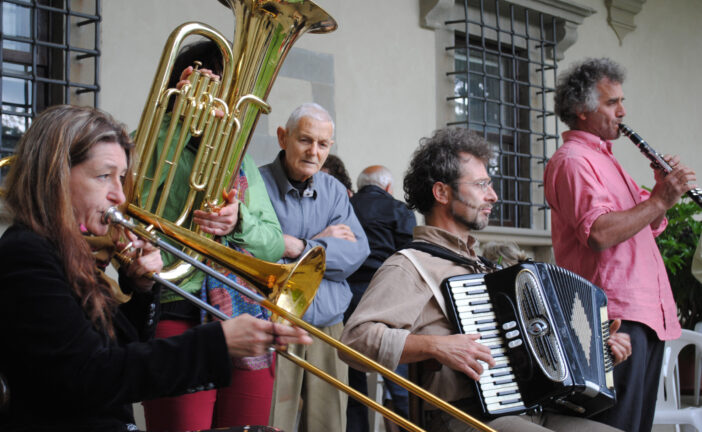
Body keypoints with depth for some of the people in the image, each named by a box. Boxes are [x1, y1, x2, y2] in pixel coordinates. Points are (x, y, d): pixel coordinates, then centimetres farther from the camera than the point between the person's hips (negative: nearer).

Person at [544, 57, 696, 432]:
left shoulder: (604, 158, 24)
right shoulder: (573, 160, -9)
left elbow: (646, 226, 26)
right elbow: (600, 233, -24)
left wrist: (663, 189, 8)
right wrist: (658, 201, -16)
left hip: (647, 313, 10)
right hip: (616, 317, -10)